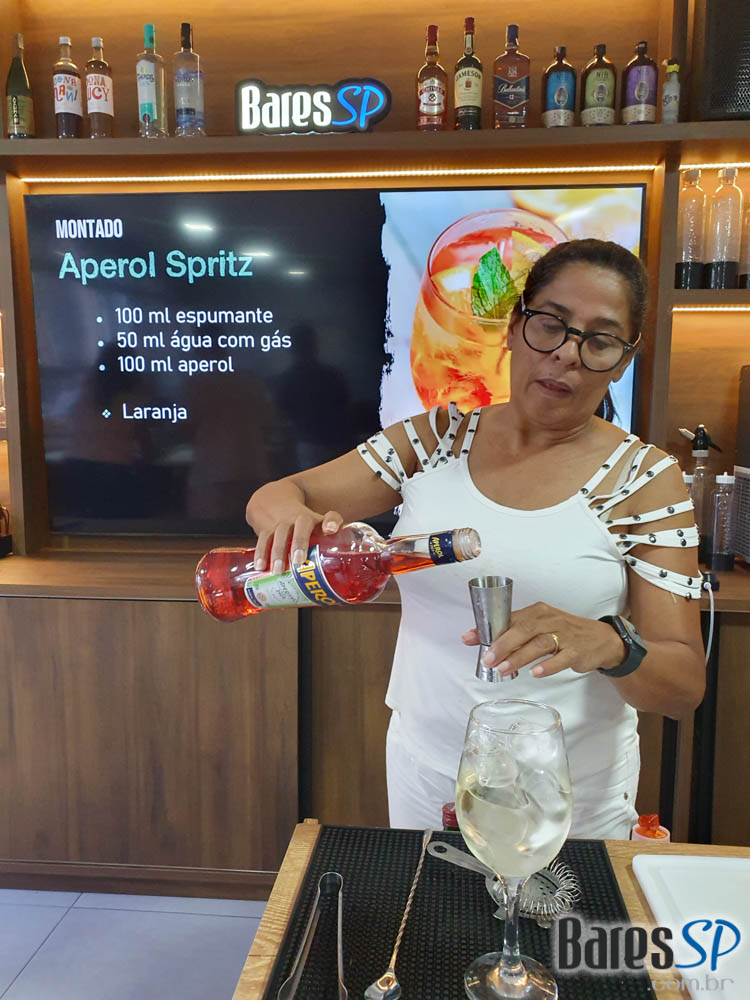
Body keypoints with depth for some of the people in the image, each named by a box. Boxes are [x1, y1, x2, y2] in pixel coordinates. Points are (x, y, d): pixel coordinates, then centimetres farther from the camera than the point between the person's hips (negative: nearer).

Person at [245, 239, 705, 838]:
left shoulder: (646, 478, -8)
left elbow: (685, 687, -11)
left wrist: (610, 645, -33)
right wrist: (289, 516, -28)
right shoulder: (436, 439, -2)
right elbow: (272, 497, -4)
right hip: (424, 774, 2)